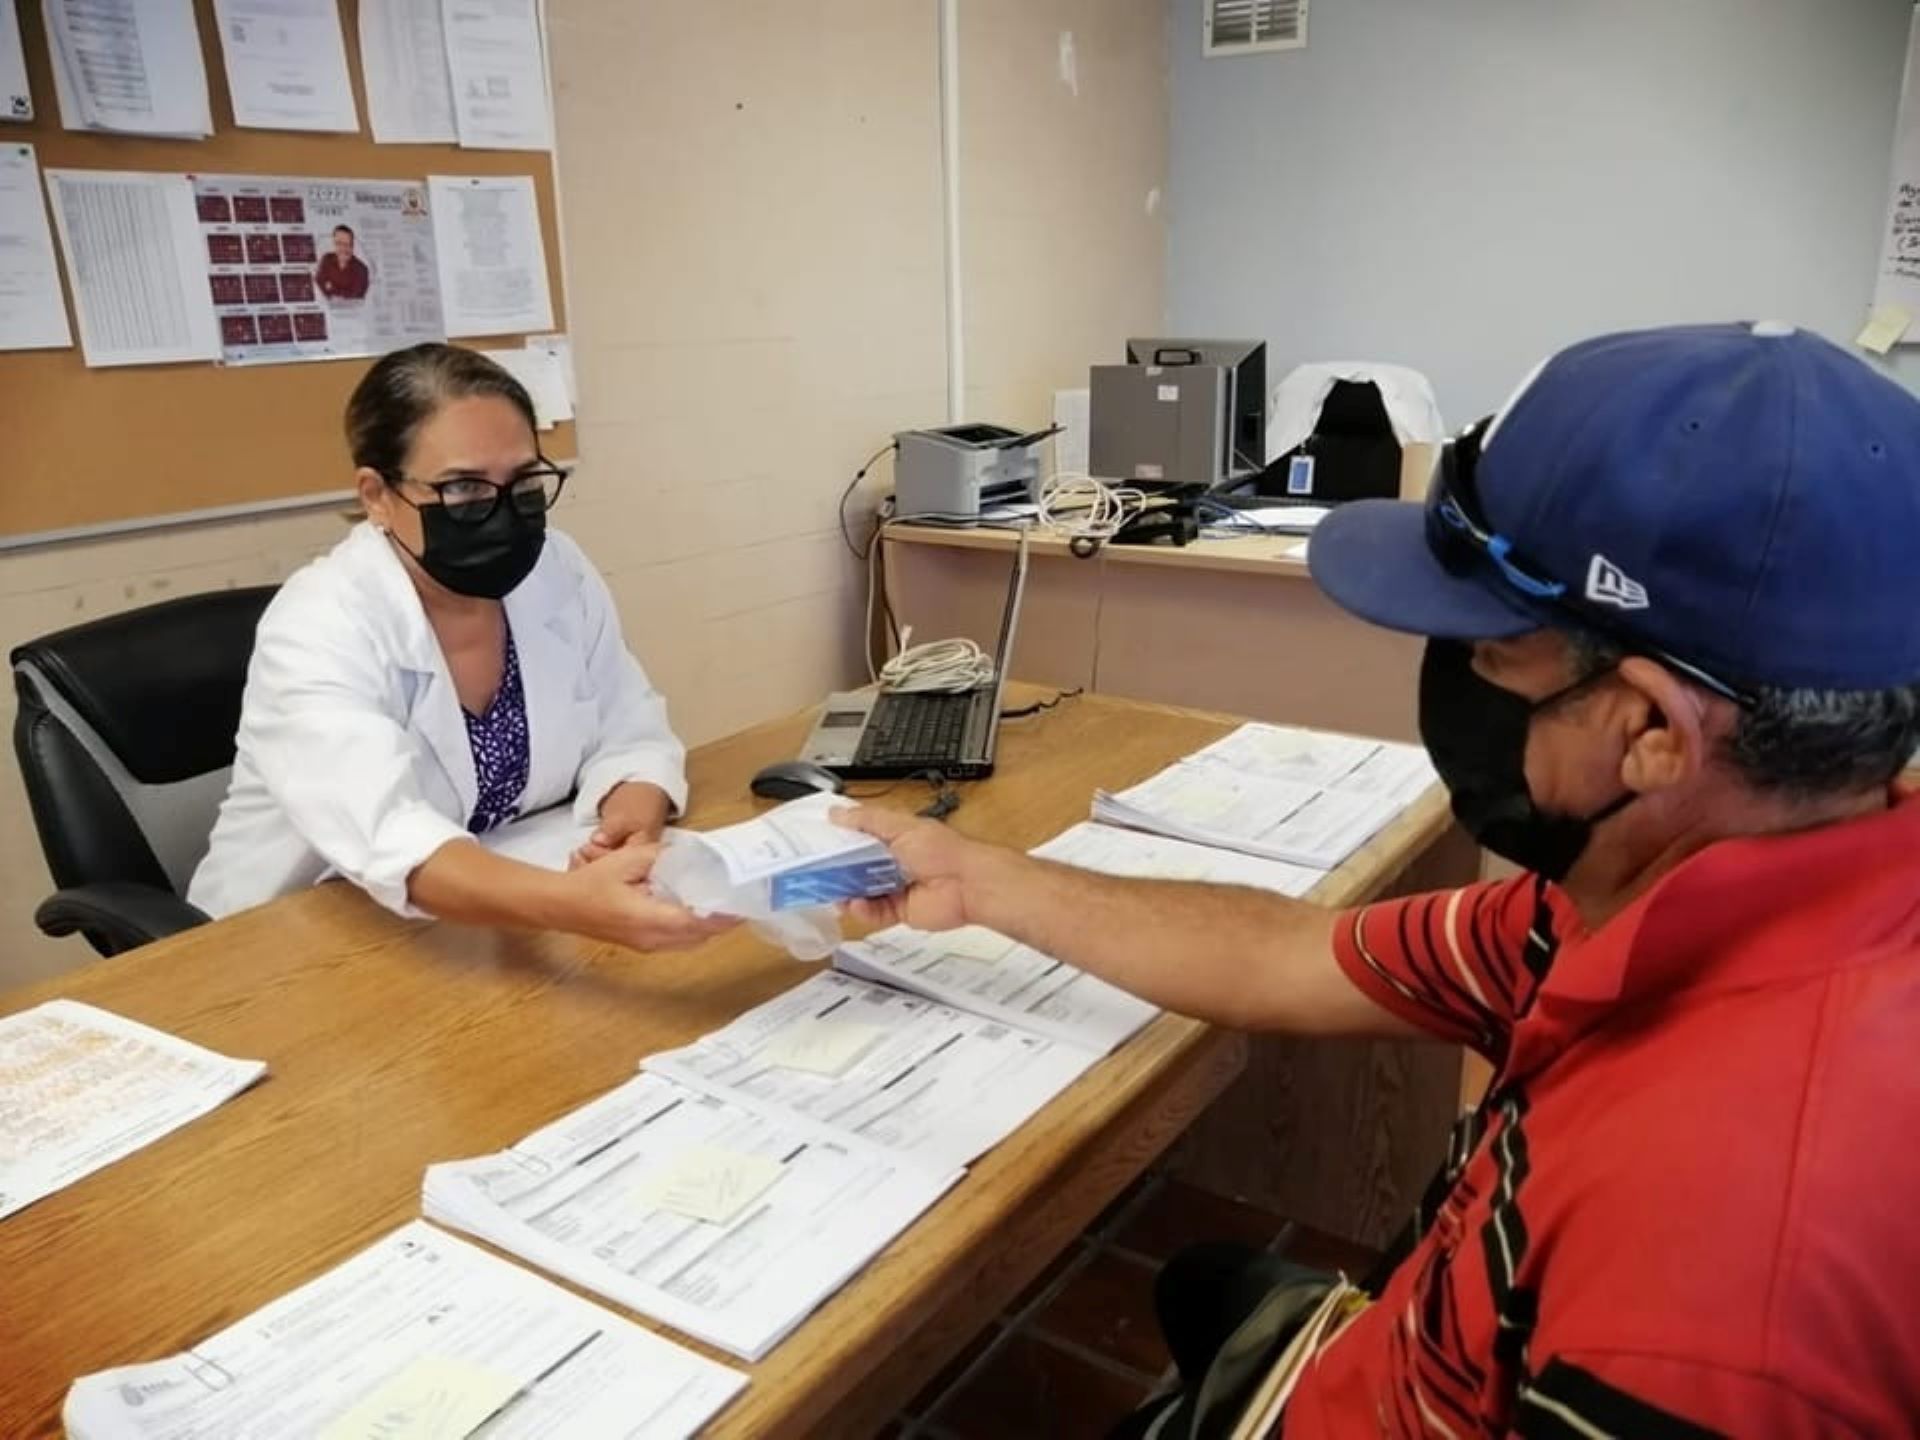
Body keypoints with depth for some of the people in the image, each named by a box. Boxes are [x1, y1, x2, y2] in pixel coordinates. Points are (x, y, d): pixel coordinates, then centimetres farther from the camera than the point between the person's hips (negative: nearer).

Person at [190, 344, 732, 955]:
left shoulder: (560, 573, -4)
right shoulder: (316, 631, -20)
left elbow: (629, 737, -1)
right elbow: (385, 838, -35)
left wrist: (631, 825, -24)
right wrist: (573, 903, -51)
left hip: (500, 927, 5)